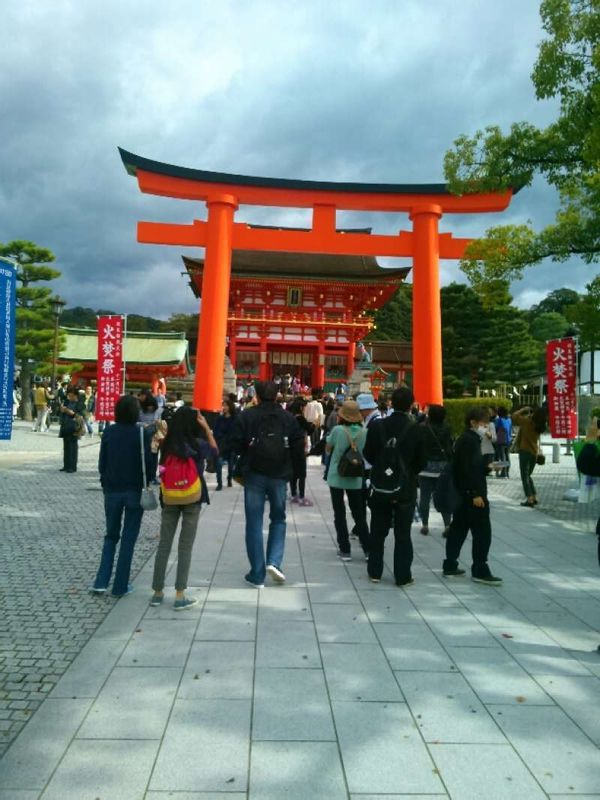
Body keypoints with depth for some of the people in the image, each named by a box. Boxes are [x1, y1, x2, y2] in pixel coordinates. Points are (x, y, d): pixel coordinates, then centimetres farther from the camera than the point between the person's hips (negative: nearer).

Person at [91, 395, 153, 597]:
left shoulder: (109, 432, -2)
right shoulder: (142, 433, -11)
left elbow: (102, 462, 3)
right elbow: (147, 462, -11)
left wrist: (106, 484, 15)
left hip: (112, 491, 3)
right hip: (134, 491, -3)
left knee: (111, 536, 18)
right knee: (128, 539, 8)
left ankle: (101, 582, 11)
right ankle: (120, 586, 12)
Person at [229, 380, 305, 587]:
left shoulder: (245, 416, -6)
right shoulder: (288, 418, -1)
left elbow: (235, 446, -8)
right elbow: (299, 447, -1)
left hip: (254, 475, -1)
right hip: (279, 476, 1)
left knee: (254, 524, 7)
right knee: (278, 518, 20)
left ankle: (257, 575, 10)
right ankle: (274, 561, 2)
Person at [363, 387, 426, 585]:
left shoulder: (377, 426, -8)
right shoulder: (416, 429, -13)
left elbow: (368, 455, -2)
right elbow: (422, 461, -6)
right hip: (406, 489, -2)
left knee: (378, 532, 14)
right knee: (403, 534, 8)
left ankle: (375, 571, 23)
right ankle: (402, 576, 14)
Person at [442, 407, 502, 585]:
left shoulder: (467, 439, 16)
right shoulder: (469, 440, -15)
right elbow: (468, 469, -22)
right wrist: (476, 494, -22)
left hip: (463, 495, 10)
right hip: (471, 494, -10)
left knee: (458, 529, 13)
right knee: (482, 531, -3)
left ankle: (450, 567, 19)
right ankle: (480, 571, 3)